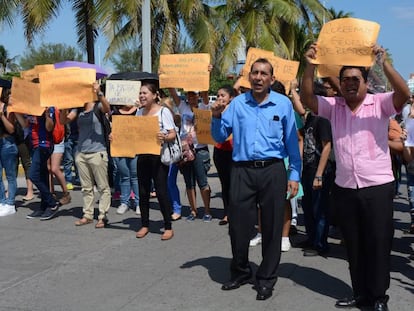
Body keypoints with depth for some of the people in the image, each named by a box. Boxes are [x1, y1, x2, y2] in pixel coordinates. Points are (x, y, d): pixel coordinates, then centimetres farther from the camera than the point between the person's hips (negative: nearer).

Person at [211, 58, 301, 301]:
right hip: (242, 171, 2)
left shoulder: (283, 104, 2)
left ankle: (267, 279, 22)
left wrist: (294, 175, 0)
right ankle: (241, 272, 29)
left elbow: (292, 142, 4)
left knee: (271, 227, 6)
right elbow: (220, 137, 10)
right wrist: (217, 117, -7)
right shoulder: (237, 103, 8)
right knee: (238, 225, 7)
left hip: (272, 171, -1)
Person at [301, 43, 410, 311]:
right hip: (344, 188, 4)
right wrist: (310, 67, -17)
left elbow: (404, 93, -19)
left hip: (378, 187, -3)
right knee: (354, 245, 13)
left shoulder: (380, 103, -2)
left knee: (379, 244, 3)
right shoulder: (333, 106, 7)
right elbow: (307, 98, -4)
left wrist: (384, 62, -27)